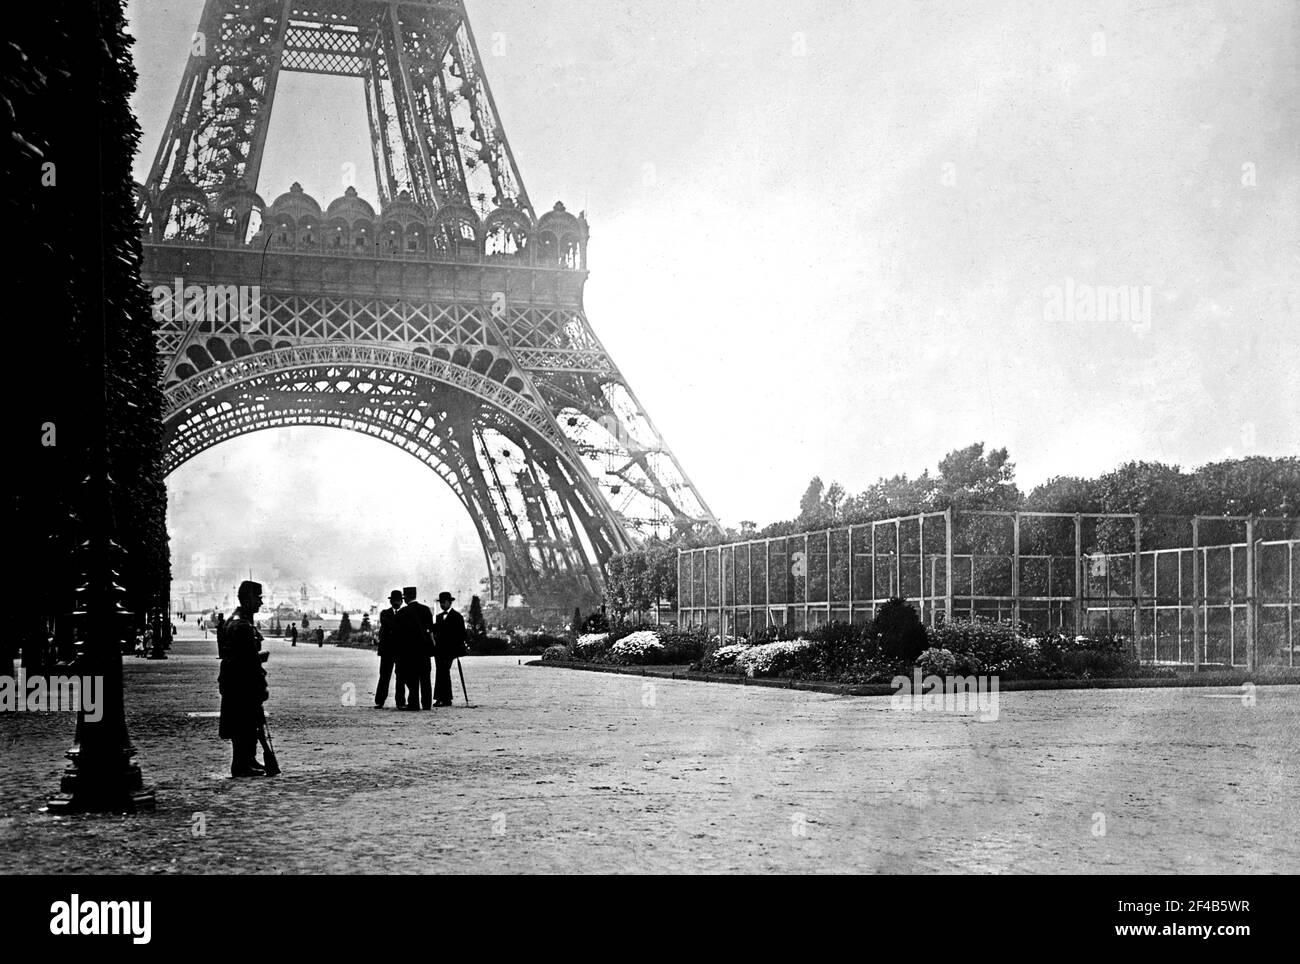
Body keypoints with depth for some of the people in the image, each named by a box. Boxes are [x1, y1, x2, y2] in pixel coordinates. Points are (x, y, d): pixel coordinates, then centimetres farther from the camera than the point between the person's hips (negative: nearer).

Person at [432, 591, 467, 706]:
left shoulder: (457, 616, -1)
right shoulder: (439, 617, 19)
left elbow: (461, 634, -4)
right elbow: (436, 631, 19)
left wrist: (459, 648, -10)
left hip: (449, 650, -7)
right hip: (439, 649, 7)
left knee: (442, 672, -16)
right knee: (444, 673, 7)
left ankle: (441, 698, -19)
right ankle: (446, 699, 10)